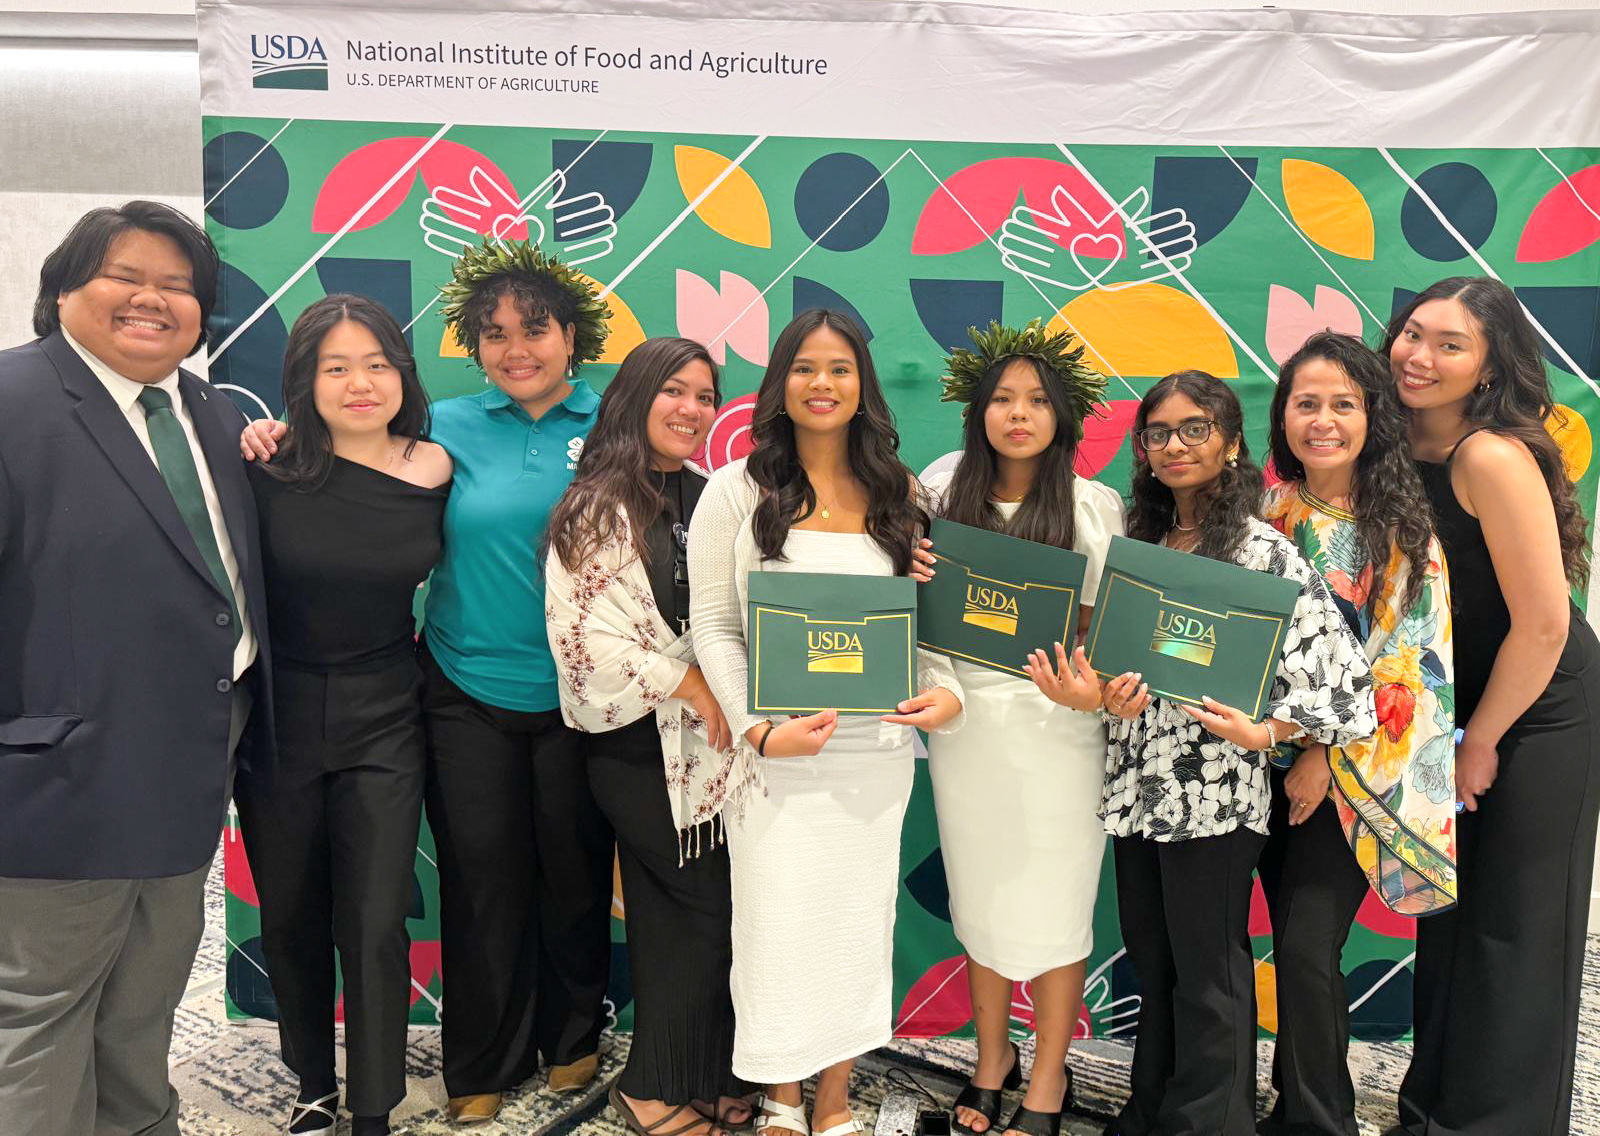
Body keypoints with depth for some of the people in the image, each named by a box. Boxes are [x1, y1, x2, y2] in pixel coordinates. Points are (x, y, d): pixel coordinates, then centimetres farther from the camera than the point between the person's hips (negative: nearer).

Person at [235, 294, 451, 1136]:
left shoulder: (435, 472, -4)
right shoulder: (268, 471, -12)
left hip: (383, 718, 0)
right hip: (278, 715, 0)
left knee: (375, 924, 0)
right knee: (291, 918, 14)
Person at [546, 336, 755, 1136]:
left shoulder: (708, 501, 10)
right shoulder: (598, 507, -8)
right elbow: (583, 633, -16)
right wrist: (686, 682, -14)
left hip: (706, 740, 6)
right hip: (640, 746, -5)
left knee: (676, 918, 14)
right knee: (712, 910, -2)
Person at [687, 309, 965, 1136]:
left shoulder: (896, 495, 8)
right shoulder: (738, 491, -2)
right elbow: (712, 626, -5)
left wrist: (946, 694, -9)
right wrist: (759, 729, -15)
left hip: (876, 744, 3)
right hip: (780, 748, -3)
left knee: (858, 917, 12)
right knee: (780, 922, 4)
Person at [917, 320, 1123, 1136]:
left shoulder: (1094, 507, -4)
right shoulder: (945, 498, 4)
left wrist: (1091, 680, -22)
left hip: (1055, 726, -2)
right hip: (964, 721, 3)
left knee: (1053, 909, 5)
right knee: (978, 900, 14)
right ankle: (991, 1058, 34)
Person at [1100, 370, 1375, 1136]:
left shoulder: (1265, 551, -9)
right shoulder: (1140, 541, 10)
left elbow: (1339, 670, -12)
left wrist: (1266, 731, -24)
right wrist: (1111, 693, -6)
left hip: (1214, 794, -6)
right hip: (1136, 785, 6)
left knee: (1206, 972, 6)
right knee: (1151, 960, 17)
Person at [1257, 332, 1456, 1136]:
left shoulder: (1404, 529, -5)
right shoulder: (1265, 515, 4)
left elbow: (1405, 657, -10)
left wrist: (1329, 756, -14)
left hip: (1359, 774, -3)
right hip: (1275, 762, 3)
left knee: (1306, 948, -9)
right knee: (1299, 944, 11)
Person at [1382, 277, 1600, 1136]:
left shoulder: (1493, 458, -25)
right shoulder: (1400, 448, -2)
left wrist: (1481, 741, -12)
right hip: (1458, 709, 8)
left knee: (1513, 934, 5)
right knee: (1448, 914, 18)